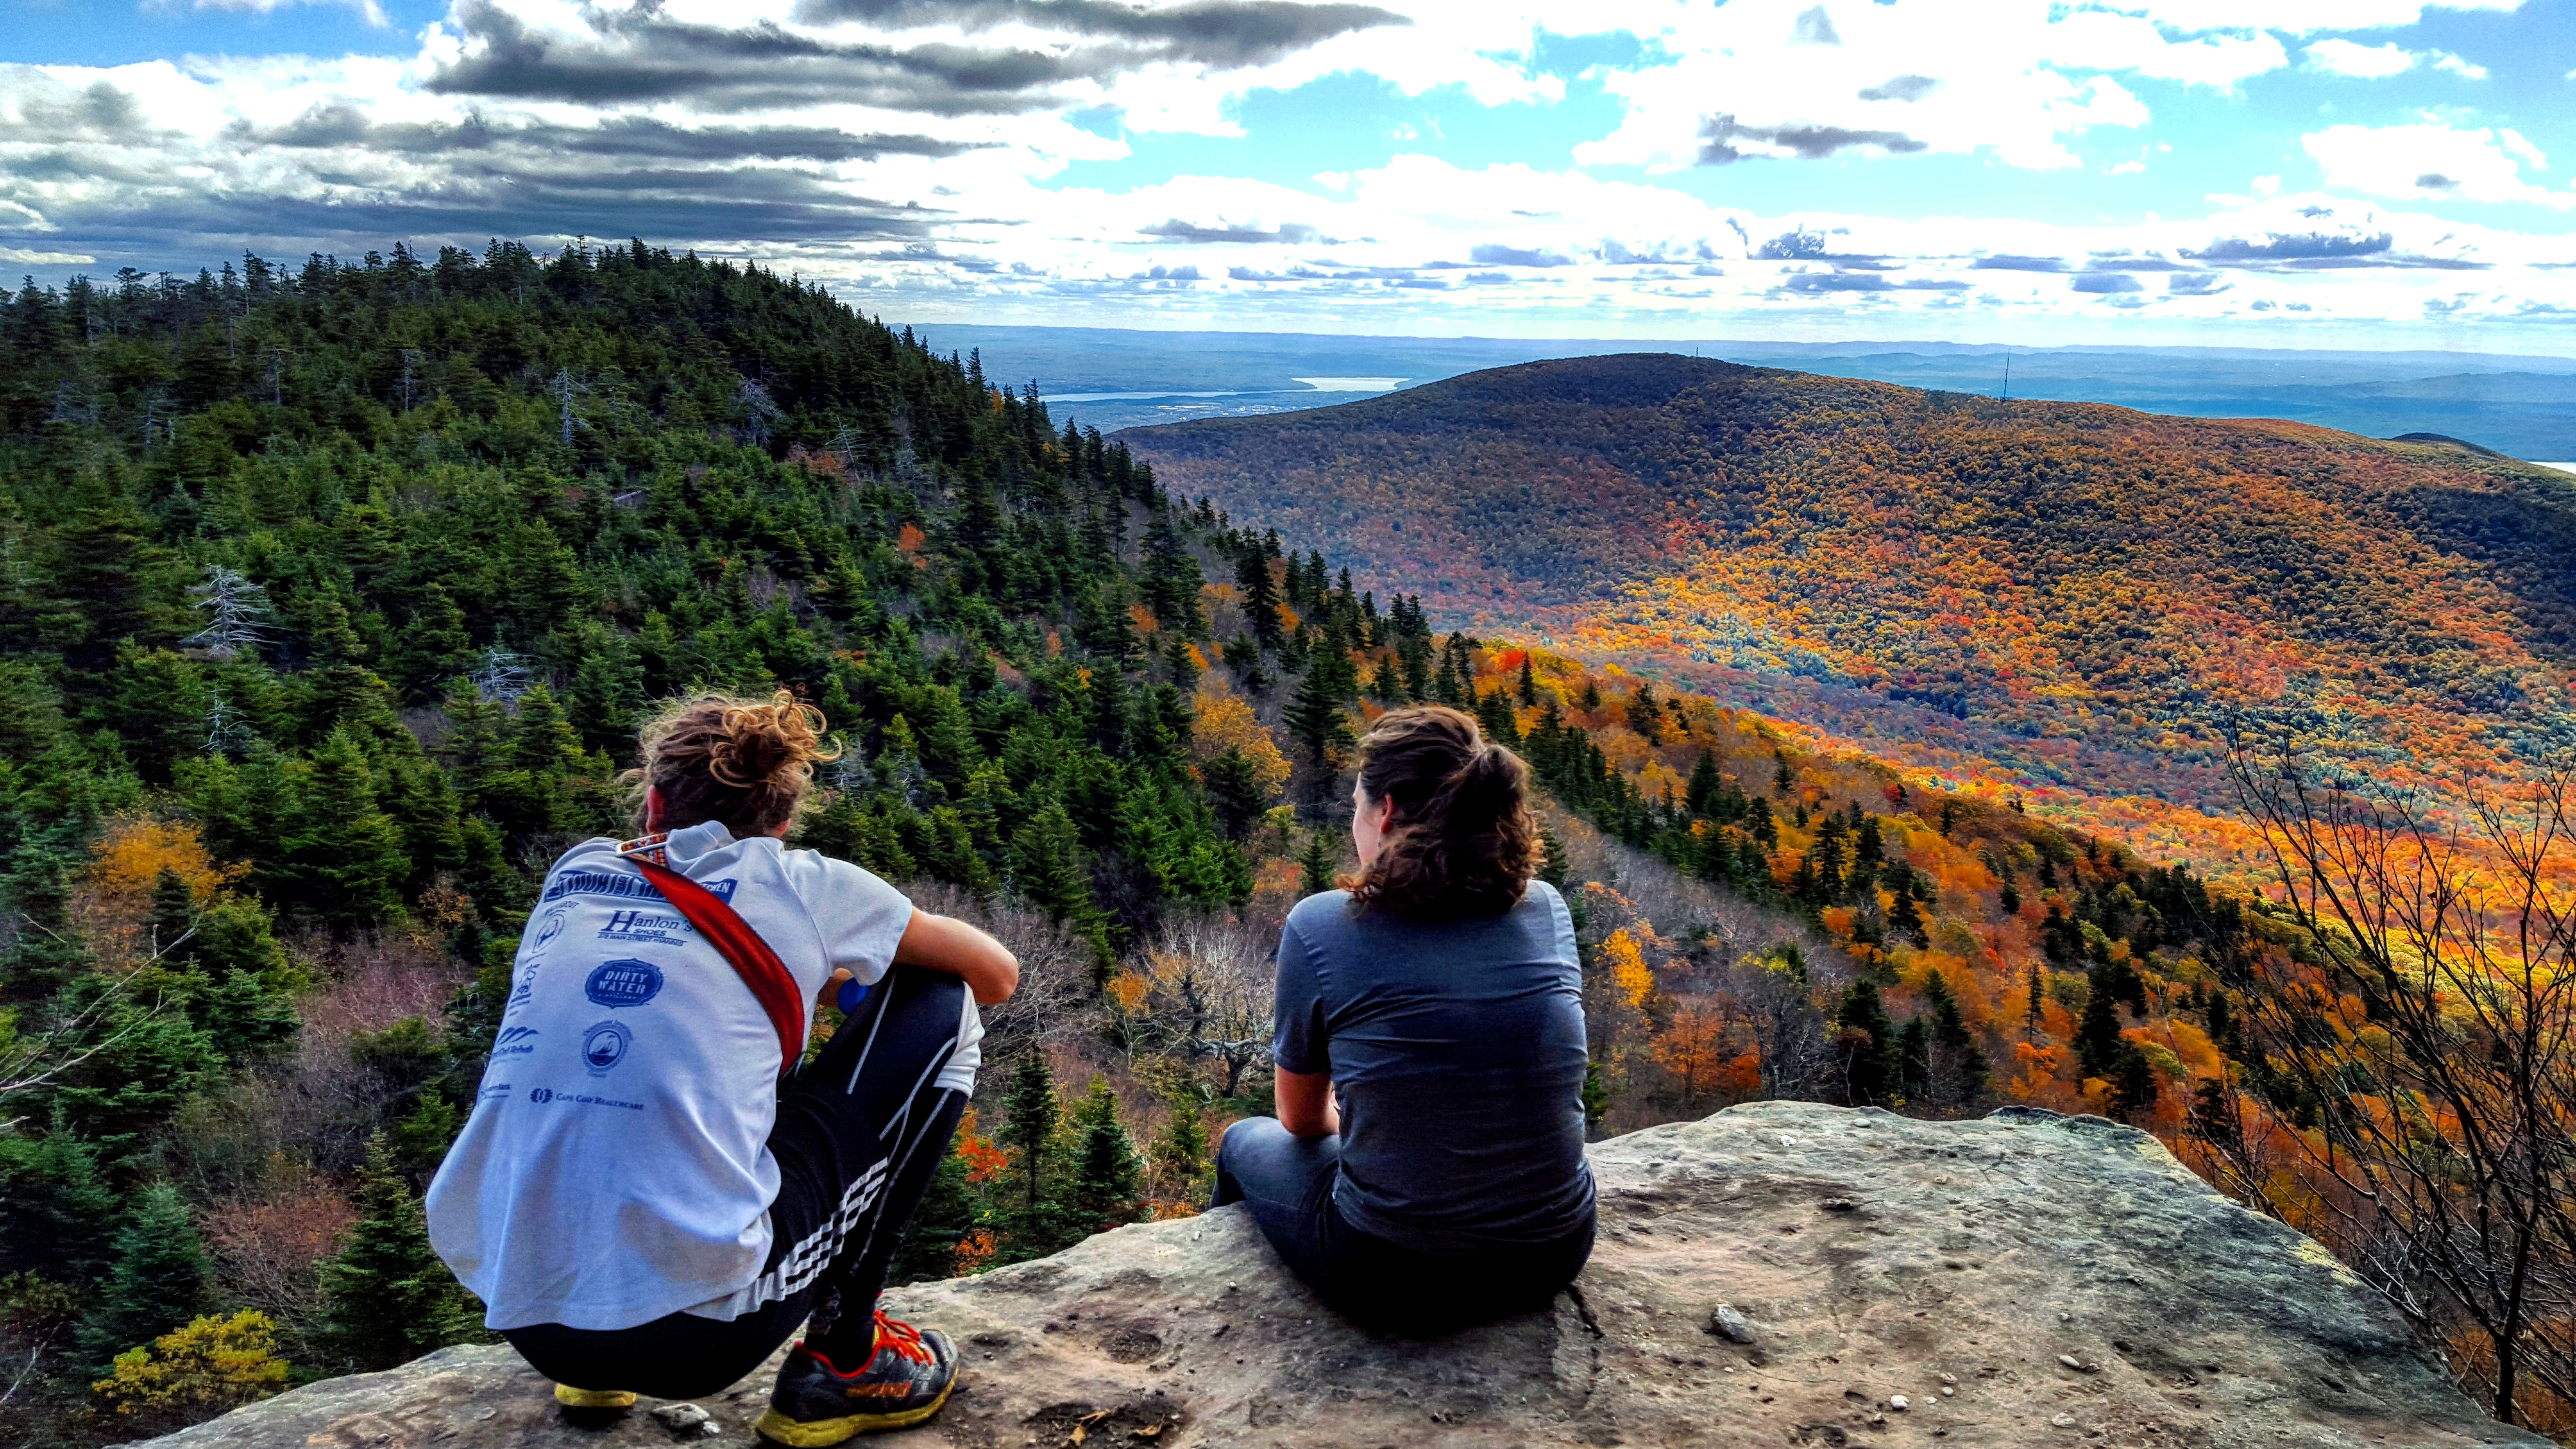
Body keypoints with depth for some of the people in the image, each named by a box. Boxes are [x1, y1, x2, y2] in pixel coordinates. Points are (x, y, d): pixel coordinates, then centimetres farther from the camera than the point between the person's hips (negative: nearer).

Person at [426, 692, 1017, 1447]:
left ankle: (594, 1373, 24)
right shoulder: (797, 883, 2)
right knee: (939, 1009, 9)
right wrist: (856, 972, 33)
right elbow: (996, 975, 15)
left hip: (517, 1318, 6)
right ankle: (843, 1367, 12)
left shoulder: (575, 873, 13)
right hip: (694, 1330, -6)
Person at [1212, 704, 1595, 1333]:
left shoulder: (1320, 927, -15)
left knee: (1246, 1142, 27)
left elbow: (1302, 1120, 1)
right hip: (1554, 1258, 4)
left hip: (1396, 1280, -4)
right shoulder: (1546, 909, -4)